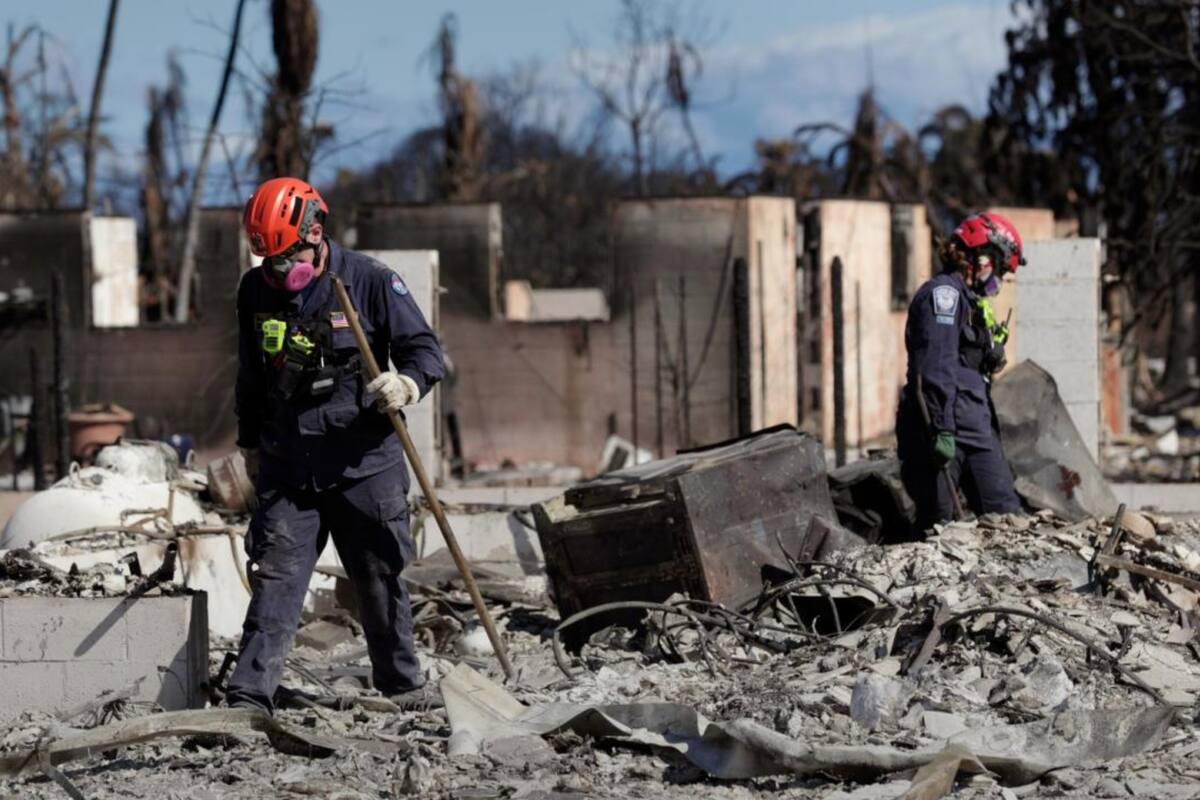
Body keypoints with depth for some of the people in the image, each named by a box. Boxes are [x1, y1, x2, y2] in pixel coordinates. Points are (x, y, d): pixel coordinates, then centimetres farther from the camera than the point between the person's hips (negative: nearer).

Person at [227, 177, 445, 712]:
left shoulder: (370, 281, -7)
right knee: (276, 578, -5)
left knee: (380, 578, 8)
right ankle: (249, 695, -7)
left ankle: (402, 681, 25)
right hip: (287, 466, 2)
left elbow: (425, 349, -3)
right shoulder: (255, 290, 5)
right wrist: (250, 443, 24)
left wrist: (407, 383, -23)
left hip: (364, 462, -2)